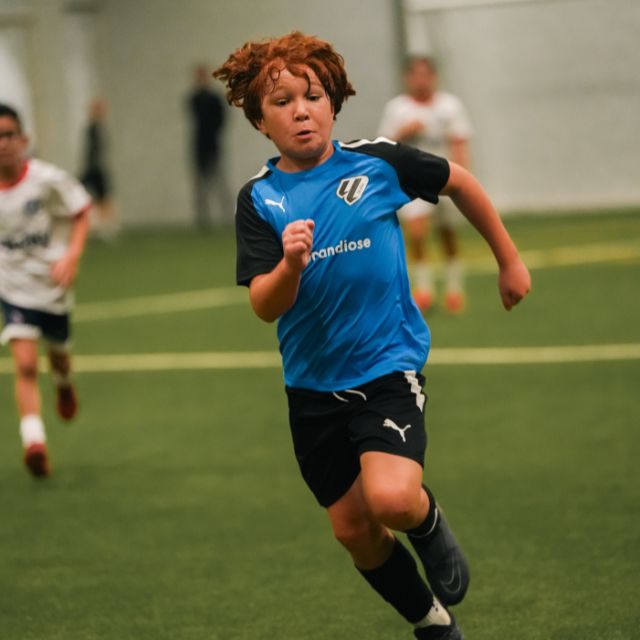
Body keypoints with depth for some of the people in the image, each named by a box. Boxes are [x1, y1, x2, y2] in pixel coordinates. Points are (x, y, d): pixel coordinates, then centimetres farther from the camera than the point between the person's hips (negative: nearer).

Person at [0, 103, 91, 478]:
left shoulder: (48, 179, -18)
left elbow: (81, 213, -7)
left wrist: (71, 256, -19)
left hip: (53, 285, 0)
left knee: (59, 354, 21)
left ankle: (64, 384, 58)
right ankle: (34, 442, -20)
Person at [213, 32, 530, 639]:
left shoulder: (376, 162, -9)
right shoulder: (259, 199, -6)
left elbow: (458, 181, 9)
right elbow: (264, 307, -13)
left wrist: (509, 259, 16)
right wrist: (290, 265, -35)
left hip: (387, 367, -3)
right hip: (312, 385, 3)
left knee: (391, 498, -27)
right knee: (353, 529, 11)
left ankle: (429, 524, 9)